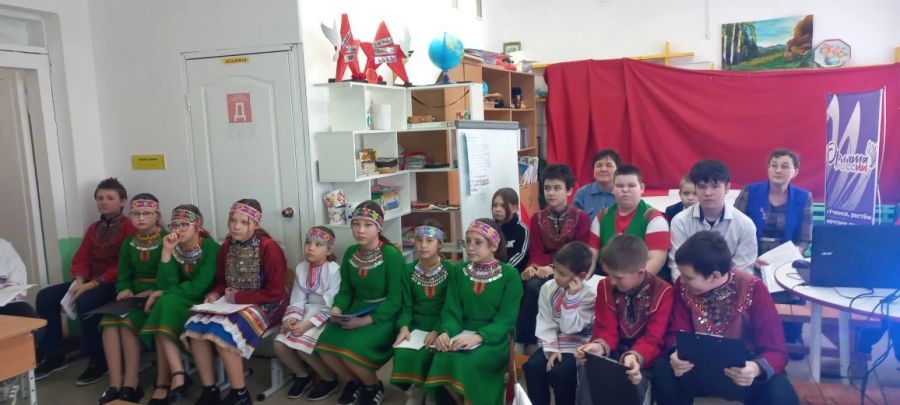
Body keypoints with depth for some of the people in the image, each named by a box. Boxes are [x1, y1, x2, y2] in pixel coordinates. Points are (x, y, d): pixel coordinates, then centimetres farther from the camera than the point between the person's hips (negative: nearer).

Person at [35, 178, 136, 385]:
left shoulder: (129, 227, -7)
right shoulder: (94, 228, 19)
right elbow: (81, 257, 11)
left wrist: (93, 284, -23)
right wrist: (79, 280, -10)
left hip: (115, 282, -8)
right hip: (89, 281, 8)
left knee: (85, 302, -34)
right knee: (45, 296, -7)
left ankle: (98, 360, -15)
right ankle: (54, 355, 4)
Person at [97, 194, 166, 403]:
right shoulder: (129, 243, 13)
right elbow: (123, 276, 11)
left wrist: (152, 293, -23)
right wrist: (124, 290, -10)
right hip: (134, 295, 5)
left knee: (129, 321, -30)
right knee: (109, 320, -24)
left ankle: (131, 385, -21)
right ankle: (115, 384, -24)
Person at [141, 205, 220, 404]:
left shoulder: (211, 247, -12)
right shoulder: (175, 248, 3)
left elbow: (198, 287, -20)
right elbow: (166, 285, -9)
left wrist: (161, 294, -15)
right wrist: (167, 251, -18)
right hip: (176, 305, 5)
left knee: (166, 304, -29)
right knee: (166, 304, -28)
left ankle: (164, 382, -24)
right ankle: (177, 376, -27)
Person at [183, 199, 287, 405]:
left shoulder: (269, 248, -14)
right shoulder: (227, 246, 6)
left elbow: (275, 293, -15)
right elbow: (221, 282, 17)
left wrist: (239, 297, -16)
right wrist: (215, 294, -7)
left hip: (264, 305, -6)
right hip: (232, 303, 7)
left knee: (223, 329, -30)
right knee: (195, 325, -18)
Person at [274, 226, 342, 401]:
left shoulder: (334, 270, -15)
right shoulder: (301, 269, 5)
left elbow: (330, 306, -19)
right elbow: (298, 300, 5)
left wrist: (308, 324, -27)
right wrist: (291, 317, -15)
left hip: (326, 317, -6)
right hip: (306, 313, 6)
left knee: (301, 344, -26)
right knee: (279, 344, -13)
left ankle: (330, 379, -1)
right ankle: (302, 375, 16)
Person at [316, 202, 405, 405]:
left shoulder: (392, 255, -15)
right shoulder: (350, 253, 3)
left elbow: (394, 300, -16)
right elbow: (346, 290, 10)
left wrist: (365, 321, -23)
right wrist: (336, 309, -11)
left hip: (383, 316, -6)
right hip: (356, 312, 6)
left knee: (350, 348, -28)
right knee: (324, 344, -17)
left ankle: (374, 386, 5)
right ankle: (353, 381, 13)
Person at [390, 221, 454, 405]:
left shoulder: (449, 269, -5)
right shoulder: (409, 270, 5)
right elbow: (407, 305, 4)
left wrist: (437, 331, -21)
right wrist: (404, 327, -15)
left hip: (439, 325, -3)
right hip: (416, 323, 3)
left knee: (422, 355, -28)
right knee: (403, 354, -24)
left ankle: (421, 390, 0)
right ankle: (415, 389, 1)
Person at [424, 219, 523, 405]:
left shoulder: (510, 275, -3)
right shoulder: (459, 272, 9)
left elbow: (506, 319, -10)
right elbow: (452, 311, 3)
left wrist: (479, 336, -27)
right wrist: (445, 331, -19)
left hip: (495, 337, -3)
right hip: (463, 334, 3)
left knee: (470, 362, -32)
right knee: (444, 358, -28)